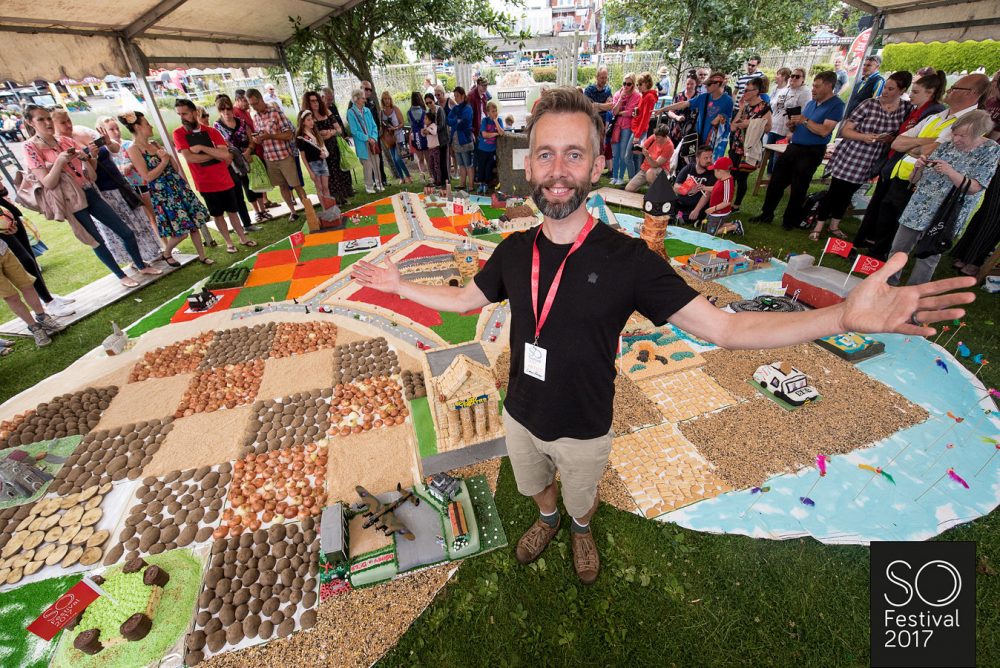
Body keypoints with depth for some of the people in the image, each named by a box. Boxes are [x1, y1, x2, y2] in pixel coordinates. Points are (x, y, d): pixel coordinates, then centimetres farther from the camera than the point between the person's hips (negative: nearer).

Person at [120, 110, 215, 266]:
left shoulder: (154, 144, 11)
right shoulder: (134, 149, -10)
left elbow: (174, 165, 15)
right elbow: (148, 177, -14)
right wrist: (163, 162, -14)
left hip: (178, 187, 7)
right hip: (162, 194, -7)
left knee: (194, 224, 5)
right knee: (181, 231, -6)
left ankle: (202, 256, 14)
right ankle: (167, 254, 20)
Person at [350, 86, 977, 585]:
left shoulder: (629, 260, -25)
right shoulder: (515, 251, -13)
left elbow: (723, 326, -25)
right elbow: (465, 298, 4)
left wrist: (844, 315, -36)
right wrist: (401, 285, 2)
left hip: (583, 428, -2)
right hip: (521, 414, 3)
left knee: (582, 496, 29)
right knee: (536, 485, 31)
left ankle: (581, 532, 65)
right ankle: (547, 522, 66)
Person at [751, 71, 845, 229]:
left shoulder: (836, 105, -9)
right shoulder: (811, 103, 14)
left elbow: (824, 131, -20)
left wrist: (805, 120, -19)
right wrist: (792, 125, -4)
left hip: (811, 152, -7)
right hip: (793, 147, 7)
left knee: (798, 188, 1)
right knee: (776, 181, 3)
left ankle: (790, 220, 12)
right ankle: (767, 214, 12)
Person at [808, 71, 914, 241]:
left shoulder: (907, 109, 0)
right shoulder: (869, 104, -8)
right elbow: (845, 130, -8)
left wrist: (891, 139, -14)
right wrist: (863, 136, -23)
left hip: (868, 164, 3)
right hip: (848, 157, -3)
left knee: (847, 194, 15)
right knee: (834, 192, 0)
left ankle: (834, 226, 28)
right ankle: (818, 227, 10)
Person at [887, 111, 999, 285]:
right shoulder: (947, 145, 5)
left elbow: (975, 188, -12)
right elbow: (917, 179, 8)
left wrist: (951, 172, -24)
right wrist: (920, 166, -12)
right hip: (917, 209, 4)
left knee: (927, 258, 3)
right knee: (897, 250, 6)